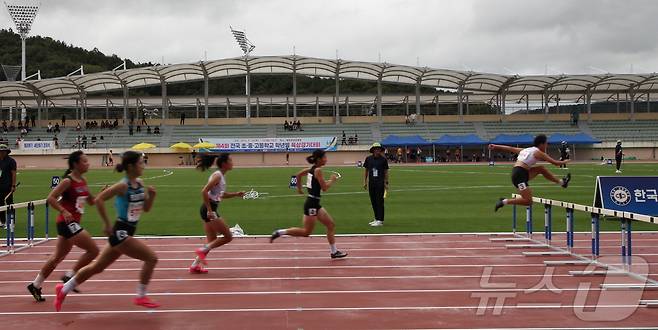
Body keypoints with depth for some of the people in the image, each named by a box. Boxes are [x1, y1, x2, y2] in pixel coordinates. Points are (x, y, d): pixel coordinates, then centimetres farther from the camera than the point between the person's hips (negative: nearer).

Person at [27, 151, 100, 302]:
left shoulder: (83, 181, 11)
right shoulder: (68, 181, -14)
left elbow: (91, 201, 17)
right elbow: (51, 198, -17)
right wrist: (64, 211, -26)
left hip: (73, 223, 9)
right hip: (67, 222, -9)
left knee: (58, 256, 17)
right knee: (93, 250, -11)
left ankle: (36, 285, 27)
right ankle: (70, 276, 1)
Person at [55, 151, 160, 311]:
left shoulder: (139, 183, 7)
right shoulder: (123, 186, -17)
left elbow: (146, 208, 14)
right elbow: (99, 199, -22)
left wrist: (151, 195, -6)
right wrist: (107, 225, -18)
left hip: (126, 233, 9)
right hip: (120, 233, -9)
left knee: (97, 267, 17)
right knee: (151, 258, -11)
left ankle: (63, 289, 29)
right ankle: (141, 297, 1)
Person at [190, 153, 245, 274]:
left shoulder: (221, 176, 14)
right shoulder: (217, 176, -15)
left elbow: (221, 195, 25)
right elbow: (204, 191, -24)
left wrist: (236, 194, 12)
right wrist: (209, 210, -24)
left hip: (211, 210, 10)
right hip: (209, 210, -10)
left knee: (212, 241, 13)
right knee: (228, 237, -4)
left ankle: (195, 266, 15)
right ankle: (202, 250, -1)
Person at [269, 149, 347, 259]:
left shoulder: (312, 169, 9)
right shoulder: (318, 170, -17)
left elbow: (299, 174, 22)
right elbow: (324, 188, -18)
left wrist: (299, 187, 31)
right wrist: (332, 180, -2)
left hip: (315, 204, 10)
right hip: (312, 204, -10)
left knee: (331, 225, 10)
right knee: (306, 232, -2)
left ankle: (334, 252, 14)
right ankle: (279, 232, 2)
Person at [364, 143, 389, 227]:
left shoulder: (383, 159, -2)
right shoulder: (368, 159, 6)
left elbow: (386, 172, 2)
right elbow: (366, 171, 13)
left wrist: (386, 183, -3)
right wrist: (364, 182, 9)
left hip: (380, 183, -4)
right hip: (371, 182, 4)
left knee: (379, 201, -5)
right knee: (373, 201, 10)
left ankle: (380, 220, -3)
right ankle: (376, 219, 22)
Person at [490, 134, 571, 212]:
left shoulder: (526, 150, 21)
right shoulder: (538, 153, -2)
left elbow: (510, 149, 20)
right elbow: (555, 163, 2)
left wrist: (495, 146, 21)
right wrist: (564, 162, 21)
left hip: (516, 172, 9)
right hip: (520, 176, -9)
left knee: (541, 169, 19)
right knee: (528, 201, -12)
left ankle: (561, 182, 31)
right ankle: (505, 201, -11)